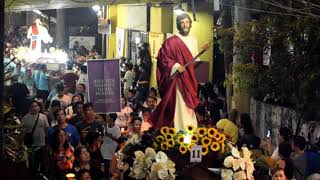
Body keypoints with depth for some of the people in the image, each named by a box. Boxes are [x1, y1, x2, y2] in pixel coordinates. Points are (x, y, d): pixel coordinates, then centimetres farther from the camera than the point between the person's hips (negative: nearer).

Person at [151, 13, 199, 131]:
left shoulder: (193, 40, 14)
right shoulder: (172, 42, -7)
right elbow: (163, 58, -8)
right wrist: (175, 65, -20)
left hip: (191, 80, 6)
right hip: (179, 80, -6)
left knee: (190, 106, 11)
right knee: (181, 106, -10)